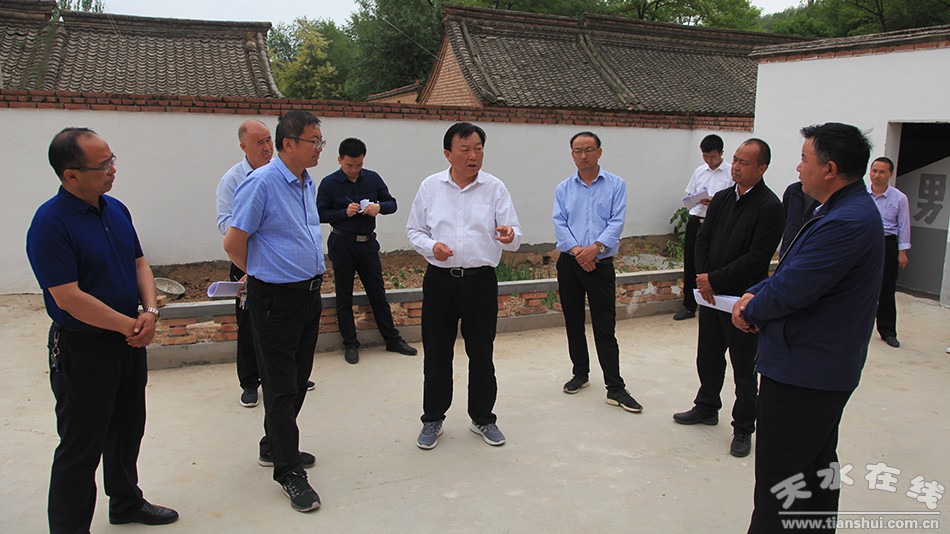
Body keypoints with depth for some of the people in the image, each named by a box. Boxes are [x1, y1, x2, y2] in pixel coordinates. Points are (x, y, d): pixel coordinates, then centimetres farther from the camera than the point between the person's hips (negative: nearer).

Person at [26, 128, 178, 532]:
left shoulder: (116, 210, 4)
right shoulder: (50, 223, -20)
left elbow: (139, 263, 11)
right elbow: (69, 298, -23)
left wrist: (150, 311, -6)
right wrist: (130, 325, -19)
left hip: (130, 343, 8)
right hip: (82, 350, -8)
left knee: (127, 430, 22)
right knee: (81, 446, 5)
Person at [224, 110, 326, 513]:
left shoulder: (308, 184, 11)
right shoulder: (261, 184, -16)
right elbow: (233, 242, -14)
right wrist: (260, 274, 1)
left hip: (308, 294, 8)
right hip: (275, 298, -8)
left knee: (298, 379, 18)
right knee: (281, 386, 1)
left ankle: (275, 447, 35)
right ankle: (289, 471, 11)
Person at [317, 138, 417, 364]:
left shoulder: (373, 178, 2)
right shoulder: (329, 183, -5)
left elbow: (392, 203, 7)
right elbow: (320, 214, -4)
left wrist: (379, 207, -14)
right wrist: (345, 213, -18)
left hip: (368, 243, 2)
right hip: (342, 244, -2)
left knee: (378, 293, 10)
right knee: (344, 297, 7)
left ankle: (393, 339, 20)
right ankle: (350, 344, 18)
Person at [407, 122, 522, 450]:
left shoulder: (495, 188, 1)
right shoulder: (430, 187, 4)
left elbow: (514, 237, -4)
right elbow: (414, 230, 8)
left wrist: (509, 236, -28)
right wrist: (431, 246, -12)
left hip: (481, 281, 0)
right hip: (440, 280, 1)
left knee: (482, 354, 9)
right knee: (436, 354, 9)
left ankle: (483, 419, 28)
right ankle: (433, 419, 26)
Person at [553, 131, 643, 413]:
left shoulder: (616, 185, 1)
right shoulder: (563, 188, 7)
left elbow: (617, 222, -8)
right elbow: (559, 224, -2)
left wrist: (595, 247, -21)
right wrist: (577, 250, -17)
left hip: (601, 264, -3)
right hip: (569, 263, 3)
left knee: (605, 328, -4)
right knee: (574, 323, 12)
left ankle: (615, 388, 2)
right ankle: (580, 373, 29)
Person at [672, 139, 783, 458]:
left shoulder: (769, 206, -14)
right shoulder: (722, 198, 7)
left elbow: (757, 258, -19)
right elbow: (703, 240, 8)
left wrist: (714, 279, -16)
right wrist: (703, 278, -6)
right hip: (711, 294, 7)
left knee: (744, 369, 7)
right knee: (707, 357, 19)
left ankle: (743, 429, 21)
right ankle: (707, 408, 39)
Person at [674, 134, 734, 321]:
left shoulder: (731, 173, -5)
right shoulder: (699, 171, 11)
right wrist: (698, 200, -7)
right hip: (696, 220, 5)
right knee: (690, 264, 9)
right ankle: (689, 306, 21)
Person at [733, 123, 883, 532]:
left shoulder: (846, 222, -25)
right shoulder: (849, 210, 11)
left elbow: (792, 290, -26)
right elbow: (795, 269, 16)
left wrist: (751, 310, -6)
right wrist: (756, 293, 0)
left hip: (801, 371, -11)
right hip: (826, 369, 11)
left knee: (779, 476, -1)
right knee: (820, 466, 23)